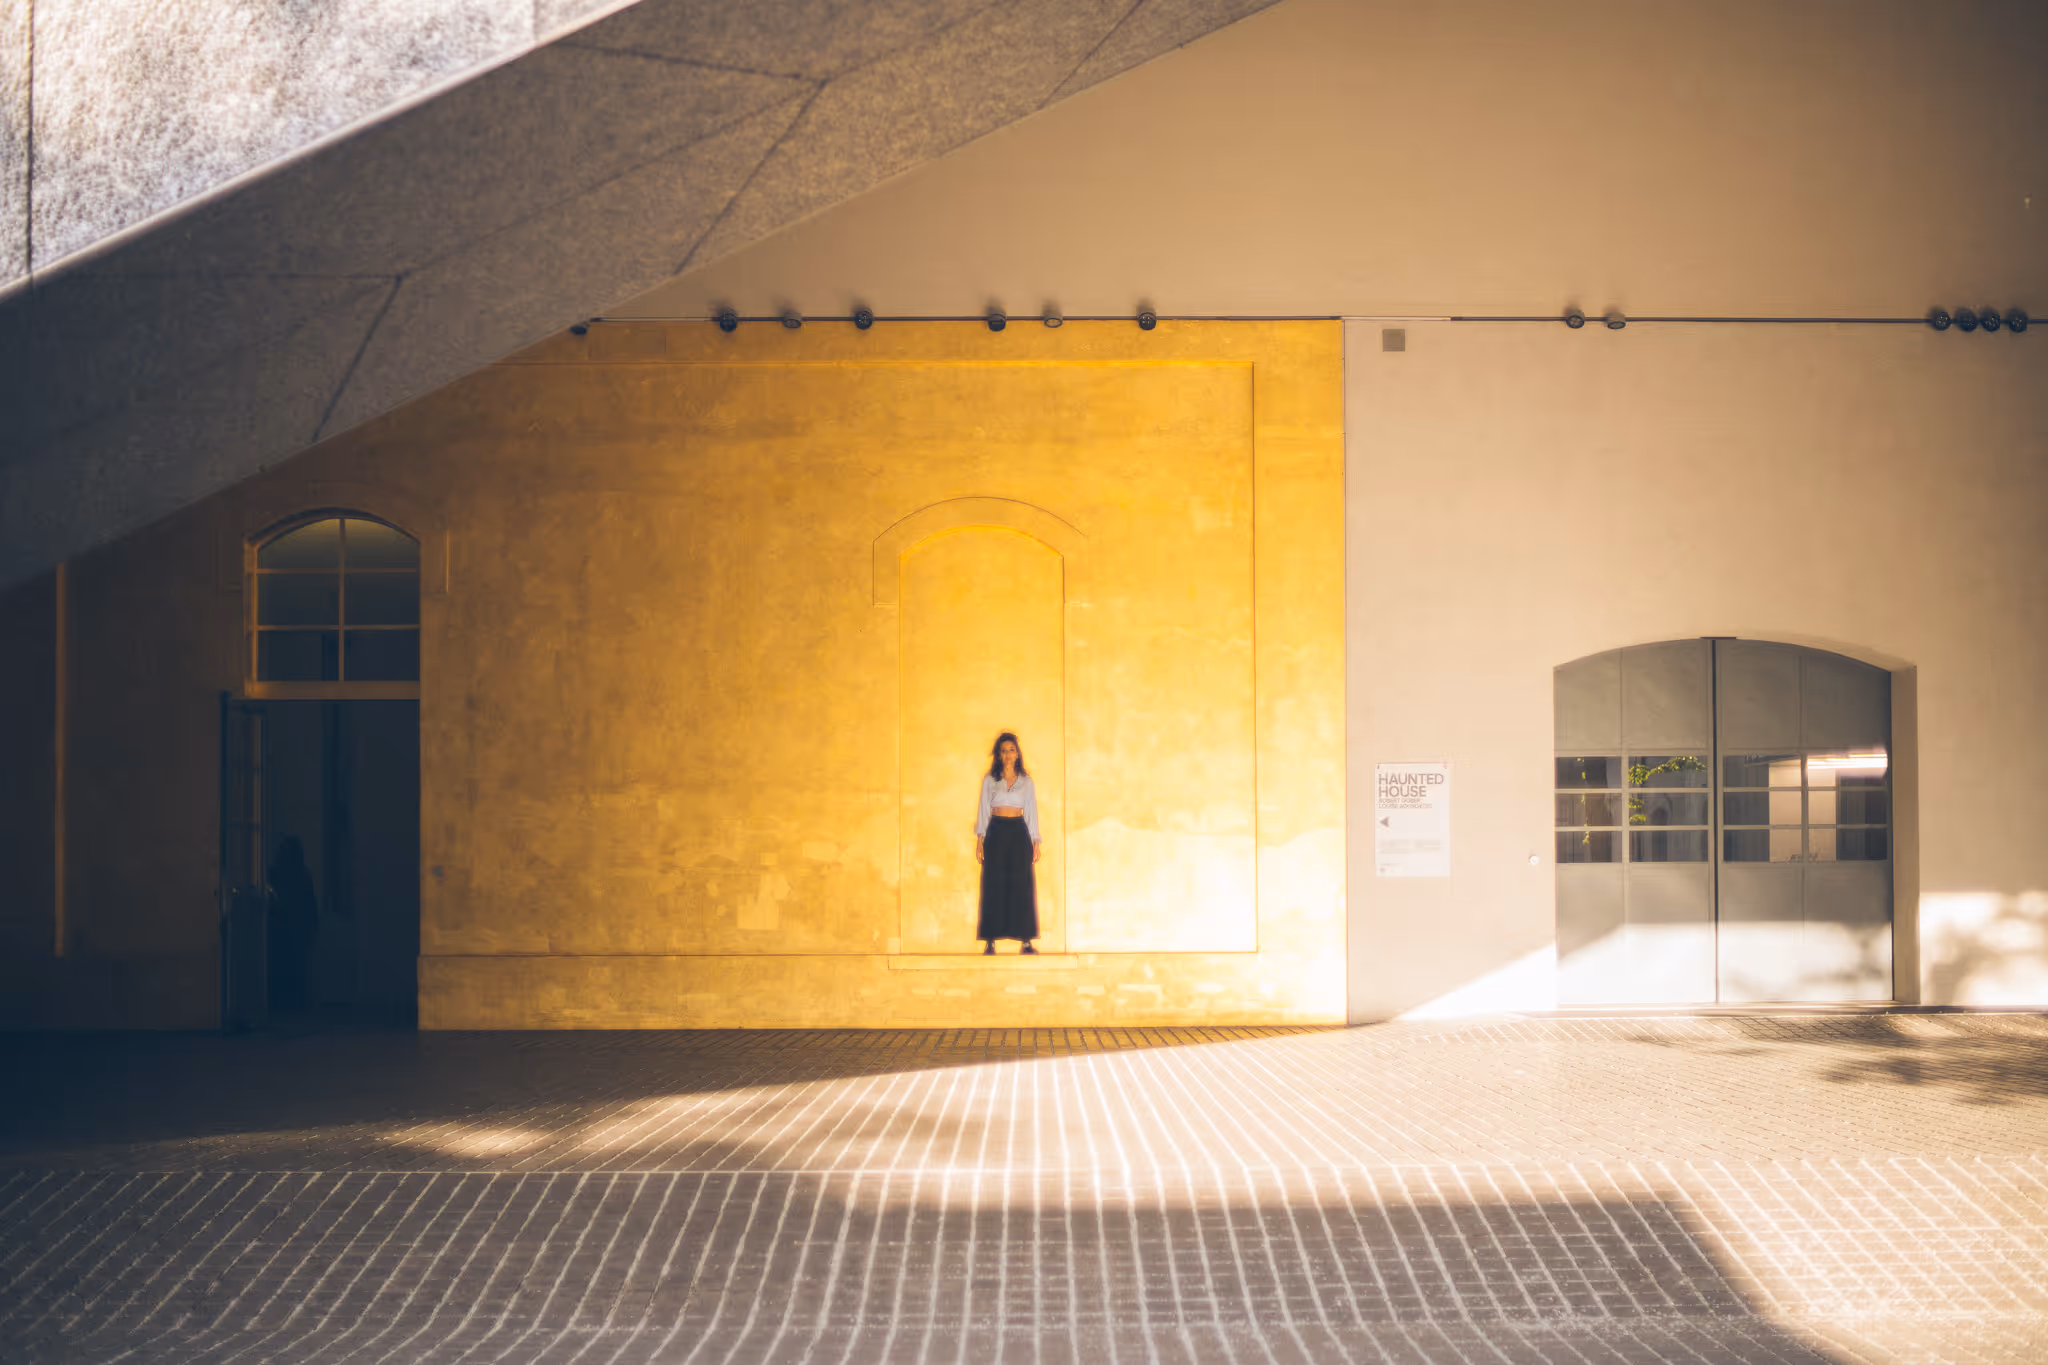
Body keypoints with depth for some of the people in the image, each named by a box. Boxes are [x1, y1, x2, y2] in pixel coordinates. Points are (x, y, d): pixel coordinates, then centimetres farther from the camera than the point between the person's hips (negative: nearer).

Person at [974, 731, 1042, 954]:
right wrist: (980, 839, -2)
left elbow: (1031, 812, 10)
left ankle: (1026, 940, -4)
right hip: (996, 833, -1)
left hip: (1019, 832, 1)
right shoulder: (990, 781, 9)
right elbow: (983, 810, 7)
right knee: (994, 884, -5)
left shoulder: (1026, 782, 11)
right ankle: (990, 942, -5)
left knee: (1021, 885, -4)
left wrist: (1036, 841, 3)